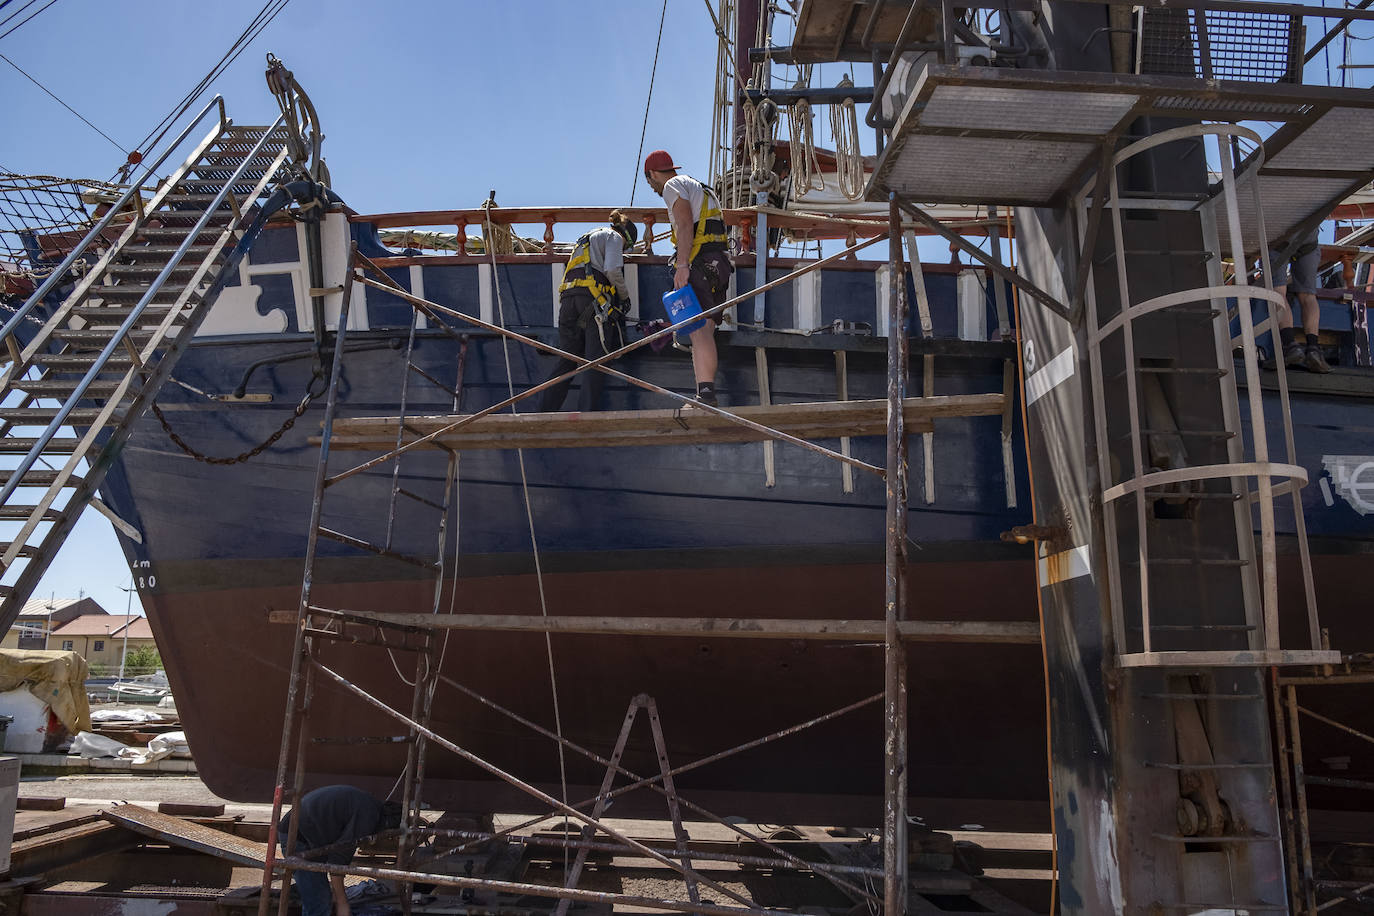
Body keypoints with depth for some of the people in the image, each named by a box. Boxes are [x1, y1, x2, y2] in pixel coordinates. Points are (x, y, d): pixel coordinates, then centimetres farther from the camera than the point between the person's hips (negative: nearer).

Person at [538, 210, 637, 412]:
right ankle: (588, 412, -17)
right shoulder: (614, 237, 12)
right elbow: (612, 271, -6)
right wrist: (625, 295, 7)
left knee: (565, 359, 5)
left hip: (568, 298, 7)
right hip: (593, 298, -7)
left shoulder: (585, 239, 36)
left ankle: (544, 411, -1)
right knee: (596, 358, -9)